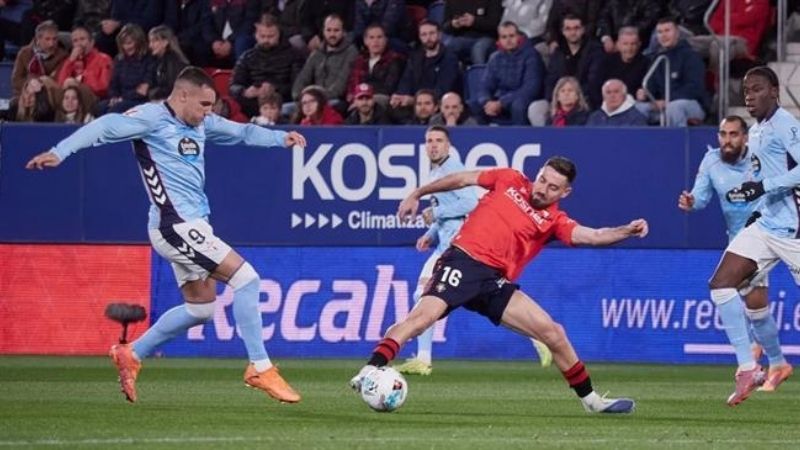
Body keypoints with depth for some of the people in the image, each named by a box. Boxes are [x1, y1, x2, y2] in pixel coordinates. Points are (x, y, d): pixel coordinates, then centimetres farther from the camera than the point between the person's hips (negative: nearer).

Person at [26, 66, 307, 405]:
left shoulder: (199, 124, 14)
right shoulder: (152, 118, -11)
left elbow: (241, 132, 24)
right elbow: (105, 127, -20)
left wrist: (280, 138, 8)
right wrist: (60, 152, -33)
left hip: (189, 227, 10)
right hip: (176, 224, -10)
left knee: (201, 308, 16)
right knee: (246, 278, -13)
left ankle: (131, 354, 26)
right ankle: (260, 369, -8)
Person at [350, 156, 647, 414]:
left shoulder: (554, 221, 9)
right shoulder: (509, 181, 8)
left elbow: (592, 236, -5)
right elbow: (462, 179, 18)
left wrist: (626, 231, -22)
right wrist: (417, 195, 19)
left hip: (495, 283, 3)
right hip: (464, 262, -3)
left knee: (553, 333, 0)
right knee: (425, 313, -28)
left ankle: (591, 400, 15)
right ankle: (369, 372, -31)